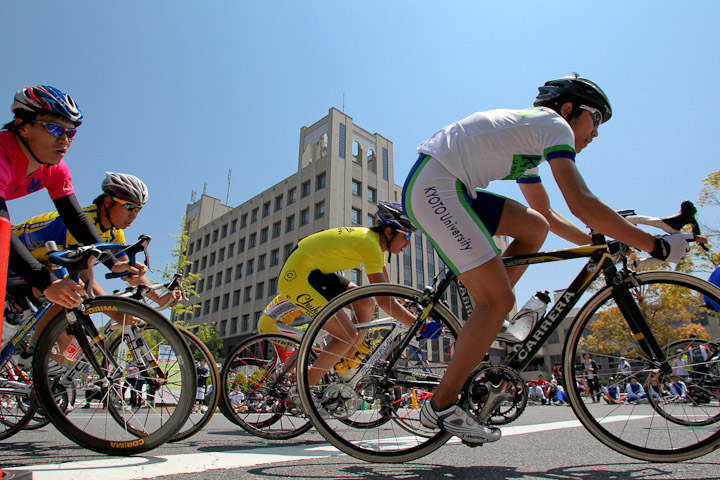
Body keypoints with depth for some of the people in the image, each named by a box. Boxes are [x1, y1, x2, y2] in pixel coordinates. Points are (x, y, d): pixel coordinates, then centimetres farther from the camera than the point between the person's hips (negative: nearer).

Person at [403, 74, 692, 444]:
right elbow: (582, 205, -12)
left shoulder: (528, 139, 29)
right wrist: (656, 245, -4)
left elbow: (549, 215, 34)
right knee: (499, 299, -11)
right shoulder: (553, 123, 0)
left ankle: (479, 331, 10)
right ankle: (442, 406, -1)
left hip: (442, 190, 10)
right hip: (434, 186, -10)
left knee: (535, 227, 10)